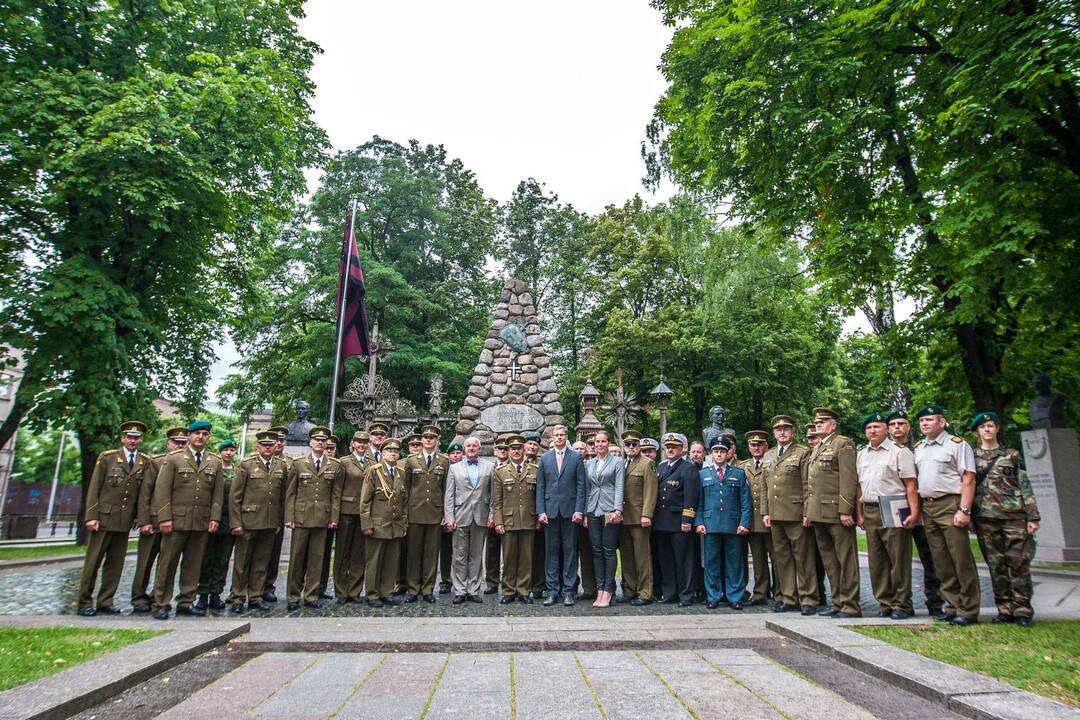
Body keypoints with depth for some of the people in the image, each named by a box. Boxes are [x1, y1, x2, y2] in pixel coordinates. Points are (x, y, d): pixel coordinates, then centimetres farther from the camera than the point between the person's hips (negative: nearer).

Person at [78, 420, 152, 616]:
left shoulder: (145, 462, 7)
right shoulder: (107, 457, 2)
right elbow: (94, 488, -1)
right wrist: (91, 516, -9)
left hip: (125, 521, 3)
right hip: (103, 518, -2)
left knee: (115, 563, 7)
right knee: (93, 562, 2)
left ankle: (105, 601, 16)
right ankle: (85, 603, 12)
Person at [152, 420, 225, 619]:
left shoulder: (215, 462, 11)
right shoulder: (173, 459, 2)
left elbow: (218, 492, 9)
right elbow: (162, 489, -3)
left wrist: (215, 518, 0)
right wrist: (164, 518, -10)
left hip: (202, 523, 3)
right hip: (176, 521, -3)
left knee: (193, 565, 8)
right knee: (168, 564, 2)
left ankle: (185, 603, 17)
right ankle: (161, 605, 13)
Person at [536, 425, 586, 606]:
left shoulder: (576, 457, 5)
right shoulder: (544, 458, 10)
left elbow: (581, 485, 1)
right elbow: (540, 486, 7)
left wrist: (579, 510, -7)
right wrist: (540, 511, -1)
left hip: (570, 510, -1)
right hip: (550, 510, 2)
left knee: (570, 551, 3)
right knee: (551, 551, 5)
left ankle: (568, 591, 10)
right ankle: (552, 590, 13)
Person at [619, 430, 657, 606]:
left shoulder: (647, 464, -3)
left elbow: (650, 491, -10)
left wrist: (646, 515, -17)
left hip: (638, 518, -6)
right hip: (623, 518, 6)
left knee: (642, 556, -1)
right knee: (626, 556, 12)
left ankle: (645, 593, 7)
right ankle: (629, 590, 21)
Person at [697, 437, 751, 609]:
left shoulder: (739, 474, 11)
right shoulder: (702, 474, 11)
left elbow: (746, 501, 6)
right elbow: (698, 502, 9)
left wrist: (744, 523, -4)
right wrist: (698, 522, -2)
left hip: (733, 525, 0)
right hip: (710, 525, 0)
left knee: (734, 562, 4)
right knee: (711, 561, 4)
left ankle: (735, 597, 14)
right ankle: (713, 597, 13)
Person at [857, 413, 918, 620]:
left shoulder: (900, 452, -1)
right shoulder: (861, 455, 17)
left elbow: (910, 485, -7)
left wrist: (914, 512, -15)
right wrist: (859, 513, 12)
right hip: (869, 512, 6)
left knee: (898, 560, -2)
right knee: (876, 562, 9)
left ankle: (902, 604, 8)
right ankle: (885, 604, 18)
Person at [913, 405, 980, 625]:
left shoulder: (957, 444, -2)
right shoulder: (918, 448, 17)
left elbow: (968, 479, -9)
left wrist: (964, 510, -16)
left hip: (950, 505, -6)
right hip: (927, 507, 7)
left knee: (961, 559, -5)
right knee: (941, 562, 9)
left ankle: (968, 611, 2)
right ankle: (952, 606, 17)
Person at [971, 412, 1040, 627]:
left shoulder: (1012, 455, 9)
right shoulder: (972, 457, 11)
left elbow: (1025, 486, 6)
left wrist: (1032, 516, -1)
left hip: (1014, 515, -1)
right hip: (985, 518, 1)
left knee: (1019, 562, -3)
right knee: (995, 565, 3)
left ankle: (1022, 609, 5)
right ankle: (1005, 609, 10)